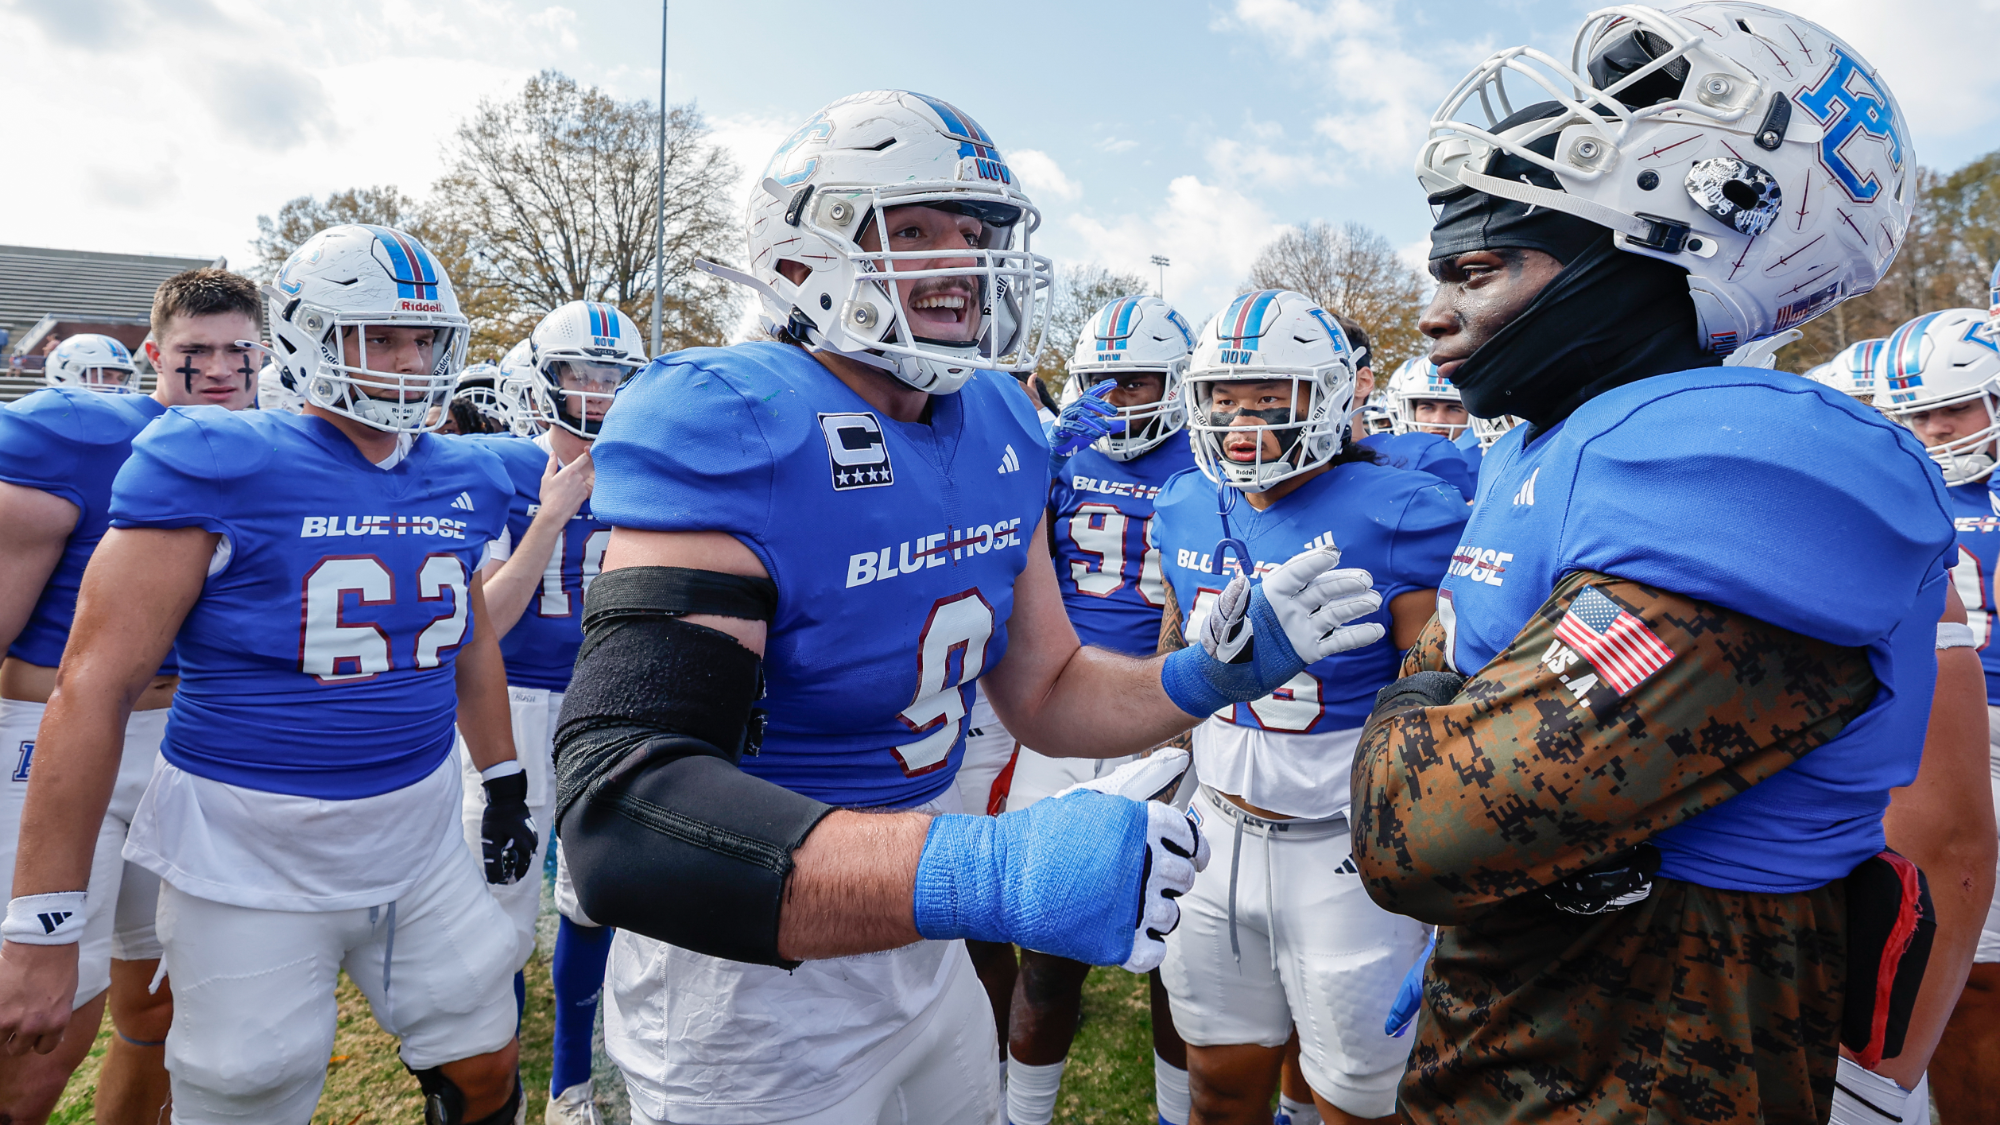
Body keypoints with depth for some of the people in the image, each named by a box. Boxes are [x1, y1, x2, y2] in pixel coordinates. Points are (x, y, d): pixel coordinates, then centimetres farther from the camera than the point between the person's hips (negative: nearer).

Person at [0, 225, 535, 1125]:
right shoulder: (219, 468, -13)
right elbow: (95, 686, -13)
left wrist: (506, 790, 20)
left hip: (421, 845, 5)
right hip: (254, 870, -5)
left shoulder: (460, 484, 4)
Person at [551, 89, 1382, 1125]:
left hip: (922, 952, 8)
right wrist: (990, 868, -45)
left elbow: (1045, 694, 9)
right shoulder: (727, 429, -25)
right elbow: (623, 814, -35)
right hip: (753, 986, -7)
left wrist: (1220, 670, -9)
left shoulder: (998, 429, -1)